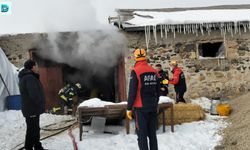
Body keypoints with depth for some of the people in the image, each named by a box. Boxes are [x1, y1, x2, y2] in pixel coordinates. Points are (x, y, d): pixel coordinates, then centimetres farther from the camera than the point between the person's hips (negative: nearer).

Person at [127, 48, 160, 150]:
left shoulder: (135, 71, -11)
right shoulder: (154, 71, 6)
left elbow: (132, 92, -14)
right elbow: (157, 91, 13)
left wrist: (129, 108, -7)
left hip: (141, 108, -5)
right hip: (153, 107, 5)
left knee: (142, 135, 0)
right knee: (152, 134, 13)